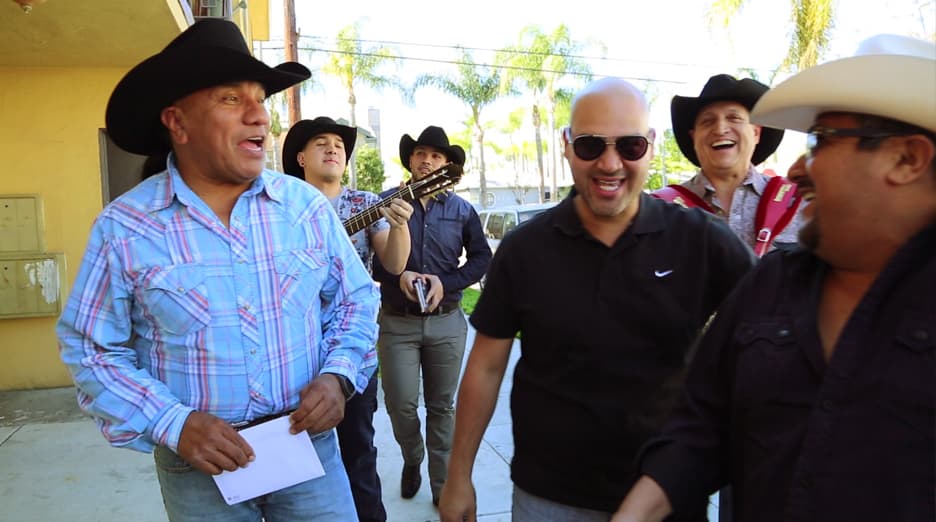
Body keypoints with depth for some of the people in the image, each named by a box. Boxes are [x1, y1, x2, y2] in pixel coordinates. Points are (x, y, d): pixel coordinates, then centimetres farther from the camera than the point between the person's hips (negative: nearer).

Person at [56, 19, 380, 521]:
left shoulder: (307, 205, -3)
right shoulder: (123, 227, -8)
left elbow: (355, 300, 6)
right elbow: (91, 350, -3)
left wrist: (337, 376, -11)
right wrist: (173, 425, -15)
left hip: (310, 445, 2)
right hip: (198, 465, -1)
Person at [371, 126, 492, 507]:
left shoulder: (462, 210, 6)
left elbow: (481, 257, 8)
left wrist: (446, 283, -8)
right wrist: (398, 277, -18)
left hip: (446, 321, 1)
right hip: (397, 321, -1)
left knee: (442, 406, 9)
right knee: (400, 404, -1)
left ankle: (442, 485, 24)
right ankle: (412, 460, 31)